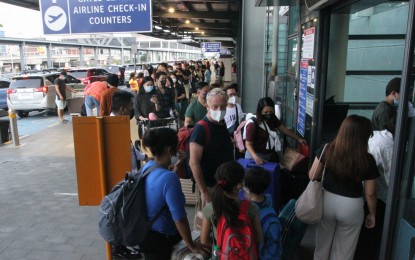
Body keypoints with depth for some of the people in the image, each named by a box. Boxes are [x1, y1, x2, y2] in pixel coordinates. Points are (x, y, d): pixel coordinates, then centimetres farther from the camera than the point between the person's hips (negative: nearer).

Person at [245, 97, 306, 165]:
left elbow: (284, 129, 10)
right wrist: (255, 157, -34)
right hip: (257, 156, -6)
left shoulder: (272, 118, -1)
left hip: (271, 155, 7)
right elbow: (248, 144, -19)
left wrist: (298, 139, 4)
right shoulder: (252, 124, -21)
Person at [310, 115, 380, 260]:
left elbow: (312, 176, -5)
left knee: (322, 245, 24)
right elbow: (370, 194, -9)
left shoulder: (327, 150, -13)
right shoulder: (367, 160, -17)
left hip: (327, 201, 2)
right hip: (352, 206, -2)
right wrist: (372, 214, 7)